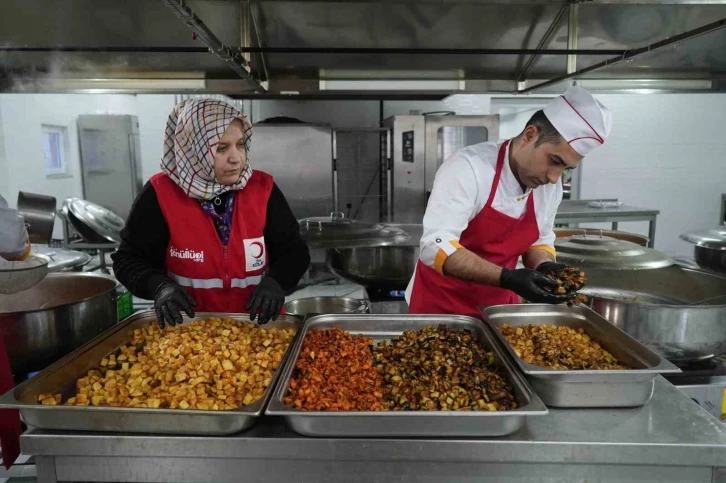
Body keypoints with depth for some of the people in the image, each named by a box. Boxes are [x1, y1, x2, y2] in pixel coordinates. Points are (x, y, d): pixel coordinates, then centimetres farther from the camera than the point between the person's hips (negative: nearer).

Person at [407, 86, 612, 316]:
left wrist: (545, 266, -12)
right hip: (441, 306, -5)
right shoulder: (468, 167, -23)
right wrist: (507, 278, -35)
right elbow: (436, 247, -29)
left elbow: (539, 240, 9)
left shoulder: (550, 186, -3)